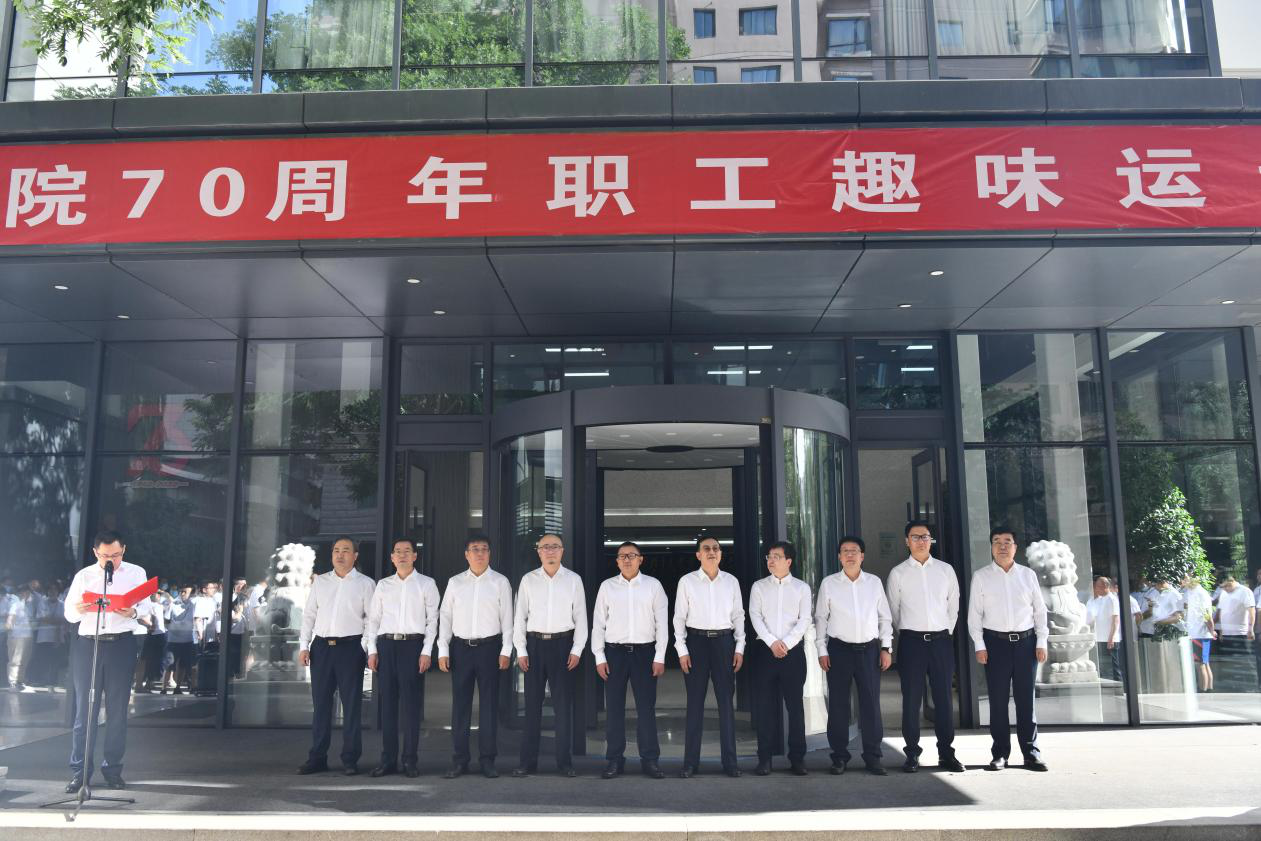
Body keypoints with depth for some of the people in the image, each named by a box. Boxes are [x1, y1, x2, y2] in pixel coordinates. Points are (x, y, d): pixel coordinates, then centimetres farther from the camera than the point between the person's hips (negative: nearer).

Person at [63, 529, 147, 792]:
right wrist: (78, 609, -15)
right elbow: (69, 614, 8)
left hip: (121, 644, -1)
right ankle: (79, 771, 5)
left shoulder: (136, 573, 8)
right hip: (86, 644, 1)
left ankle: (113, 770, 11)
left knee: (117, 709, 3)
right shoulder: (83, 576, 11)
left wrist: (133, 613, -22)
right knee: (84, 709, 0)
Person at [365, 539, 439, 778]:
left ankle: (410, 760, 6)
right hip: (386, 644, 3)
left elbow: (432, 619, 1)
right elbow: (373, 619, 13)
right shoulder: (383, 585, 13)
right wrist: (372, 650, 3)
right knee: (387, 704, 4)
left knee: (411, 704, -1)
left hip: (413, 644, -2)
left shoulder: (426, 584, 5)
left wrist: (426, 651, -7)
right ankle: (388, 760, 12)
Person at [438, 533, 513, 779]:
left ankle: (487, 760, 12)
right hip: (460, 648, 1)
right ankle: (459, 760, 12)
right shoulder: (455, 582, 7)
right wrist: (443, 651, 1)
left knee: (489, 704, 3)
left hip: (490, 647, -1)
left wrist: (506, 651, -5)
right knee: (460, 704, 4)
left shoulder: (500, 582, 3)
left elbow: (507, 618, 1)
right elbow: (445, 616, 8)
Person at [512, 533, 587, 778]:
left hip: (563, 643, 0)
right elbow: (519, 616, 5)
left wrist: (576, 650, -3)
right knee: (532, 704, 5)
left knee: (563, 704, 3)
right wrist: (521, 651, -1)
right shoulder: (528, 580, 4)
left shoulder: (574, 580, 3)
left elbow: (581, 617, 3)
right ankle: (528, 761, 12)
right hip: (535, 643, 1)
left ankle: (564, 761, 12)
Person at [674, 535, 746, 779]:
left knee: (726, 700, 3)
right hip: (696, 641, -1)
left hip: (724, 642, 2)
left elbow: (738, 616, 9)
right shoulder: (687, 581, 0)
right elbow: (679, 617, 1)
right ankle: (690, 761, 11)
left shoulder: (731, 581, 6)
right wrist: (682, 650, -5)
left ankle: (730, 761, 11)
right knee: (695, 702, 3)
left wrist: (739, 648, 3)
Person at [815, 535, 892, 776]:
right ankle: (839, 756, 12)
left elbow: (885, 617, 10)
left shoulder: (874, 582, 6)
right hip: (839, 648, -1)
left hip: (869, 648, 1)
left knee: (871, 704, 1)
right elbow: (820, 618, 5)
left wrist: (887, 648, 3)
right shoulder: (828, 583, 2)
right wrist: (821, 650, 0)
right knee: (838, 704, 3)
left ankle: (873, 757, 11)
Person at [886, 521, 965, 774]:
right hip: (911, 640, -1)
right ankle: (912, 754, 10)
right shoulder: (898, 573, 2)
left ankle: (946, 753, 14)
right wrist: (906, 635, 10)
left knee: (944, 698, 4)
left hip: (941, 639, 2)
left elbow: (953, 604, 13)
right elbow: (893, 610, 9)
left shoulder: (945, 570, 7)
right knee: (911, 699, 2)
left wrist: (947, 633, 10)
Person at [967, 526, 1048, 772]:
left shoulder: (1028, 574, 8)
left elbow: (1040, 610, 9)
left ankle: (1031, 752, 13)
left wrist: (1041, 642, 3)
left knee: (1026, 699, 5)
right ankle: (1000, 754, 9)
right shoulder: (981, 576, 4)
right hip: (996, 642, -1)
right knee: (998, 700, 2)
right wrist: (979, 645, -4)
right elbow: (974, 613, 3)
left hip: (1026, 641, 1)